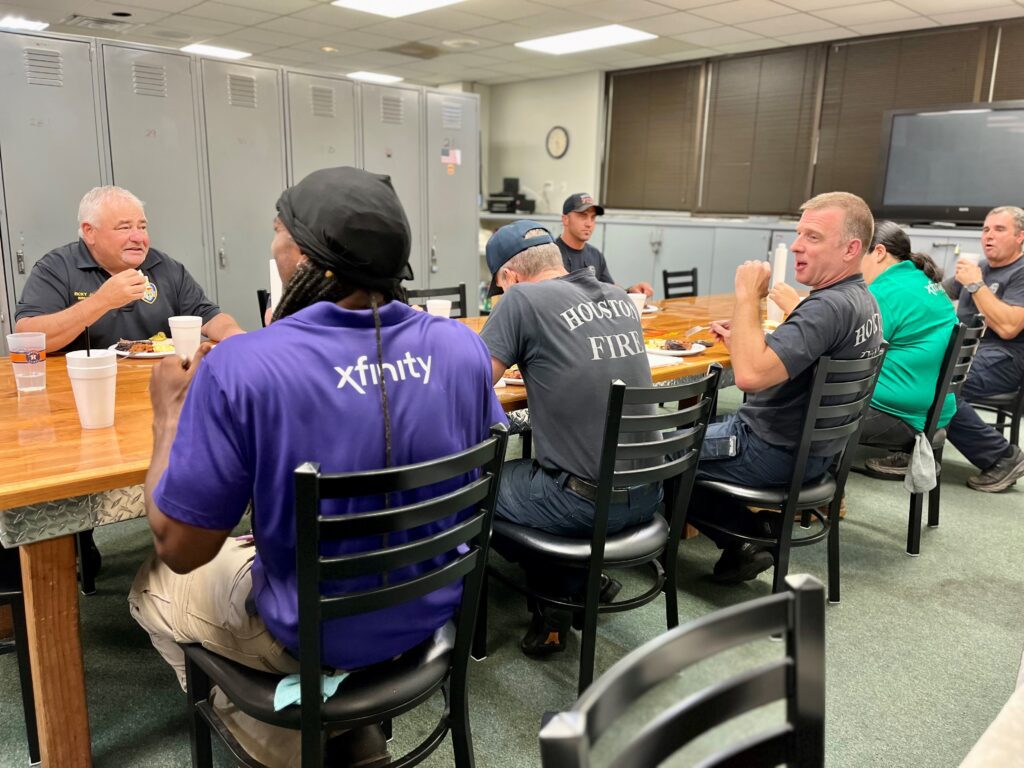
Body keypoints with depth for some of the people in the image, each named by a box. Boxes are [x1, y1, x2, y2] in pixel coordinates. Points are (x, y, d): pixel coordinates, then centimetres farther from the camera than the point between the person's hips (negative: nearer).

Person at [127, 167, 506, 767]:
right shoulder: (463, 346, -12)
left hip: (314, 635, -4)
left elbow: (180, 547, -16)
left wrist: (171, 411, -1)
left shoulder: (240, 367, -25)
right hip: (437, 609, 5)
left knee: (155, 587, 25)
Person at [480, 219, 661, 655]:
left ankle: (566, 590, 22)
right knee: (533, 467, 32)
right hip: (647, 494, 8)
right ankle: (580, 584, 27)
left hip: (586, 503, -7)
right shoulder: (619, 298, 10)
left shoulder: (522, 298, -10)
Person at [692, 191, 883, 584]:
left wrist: (747, 296, -28)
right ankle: (755, 527, 15)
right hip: (810, 446, 10)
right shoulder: (861, 299, 7)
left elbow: (751, 374, -38)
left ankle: (744, 540, 11)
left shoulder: (829, 307, -28)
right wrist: (744, 338, 4)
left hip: (774, 452, -10)